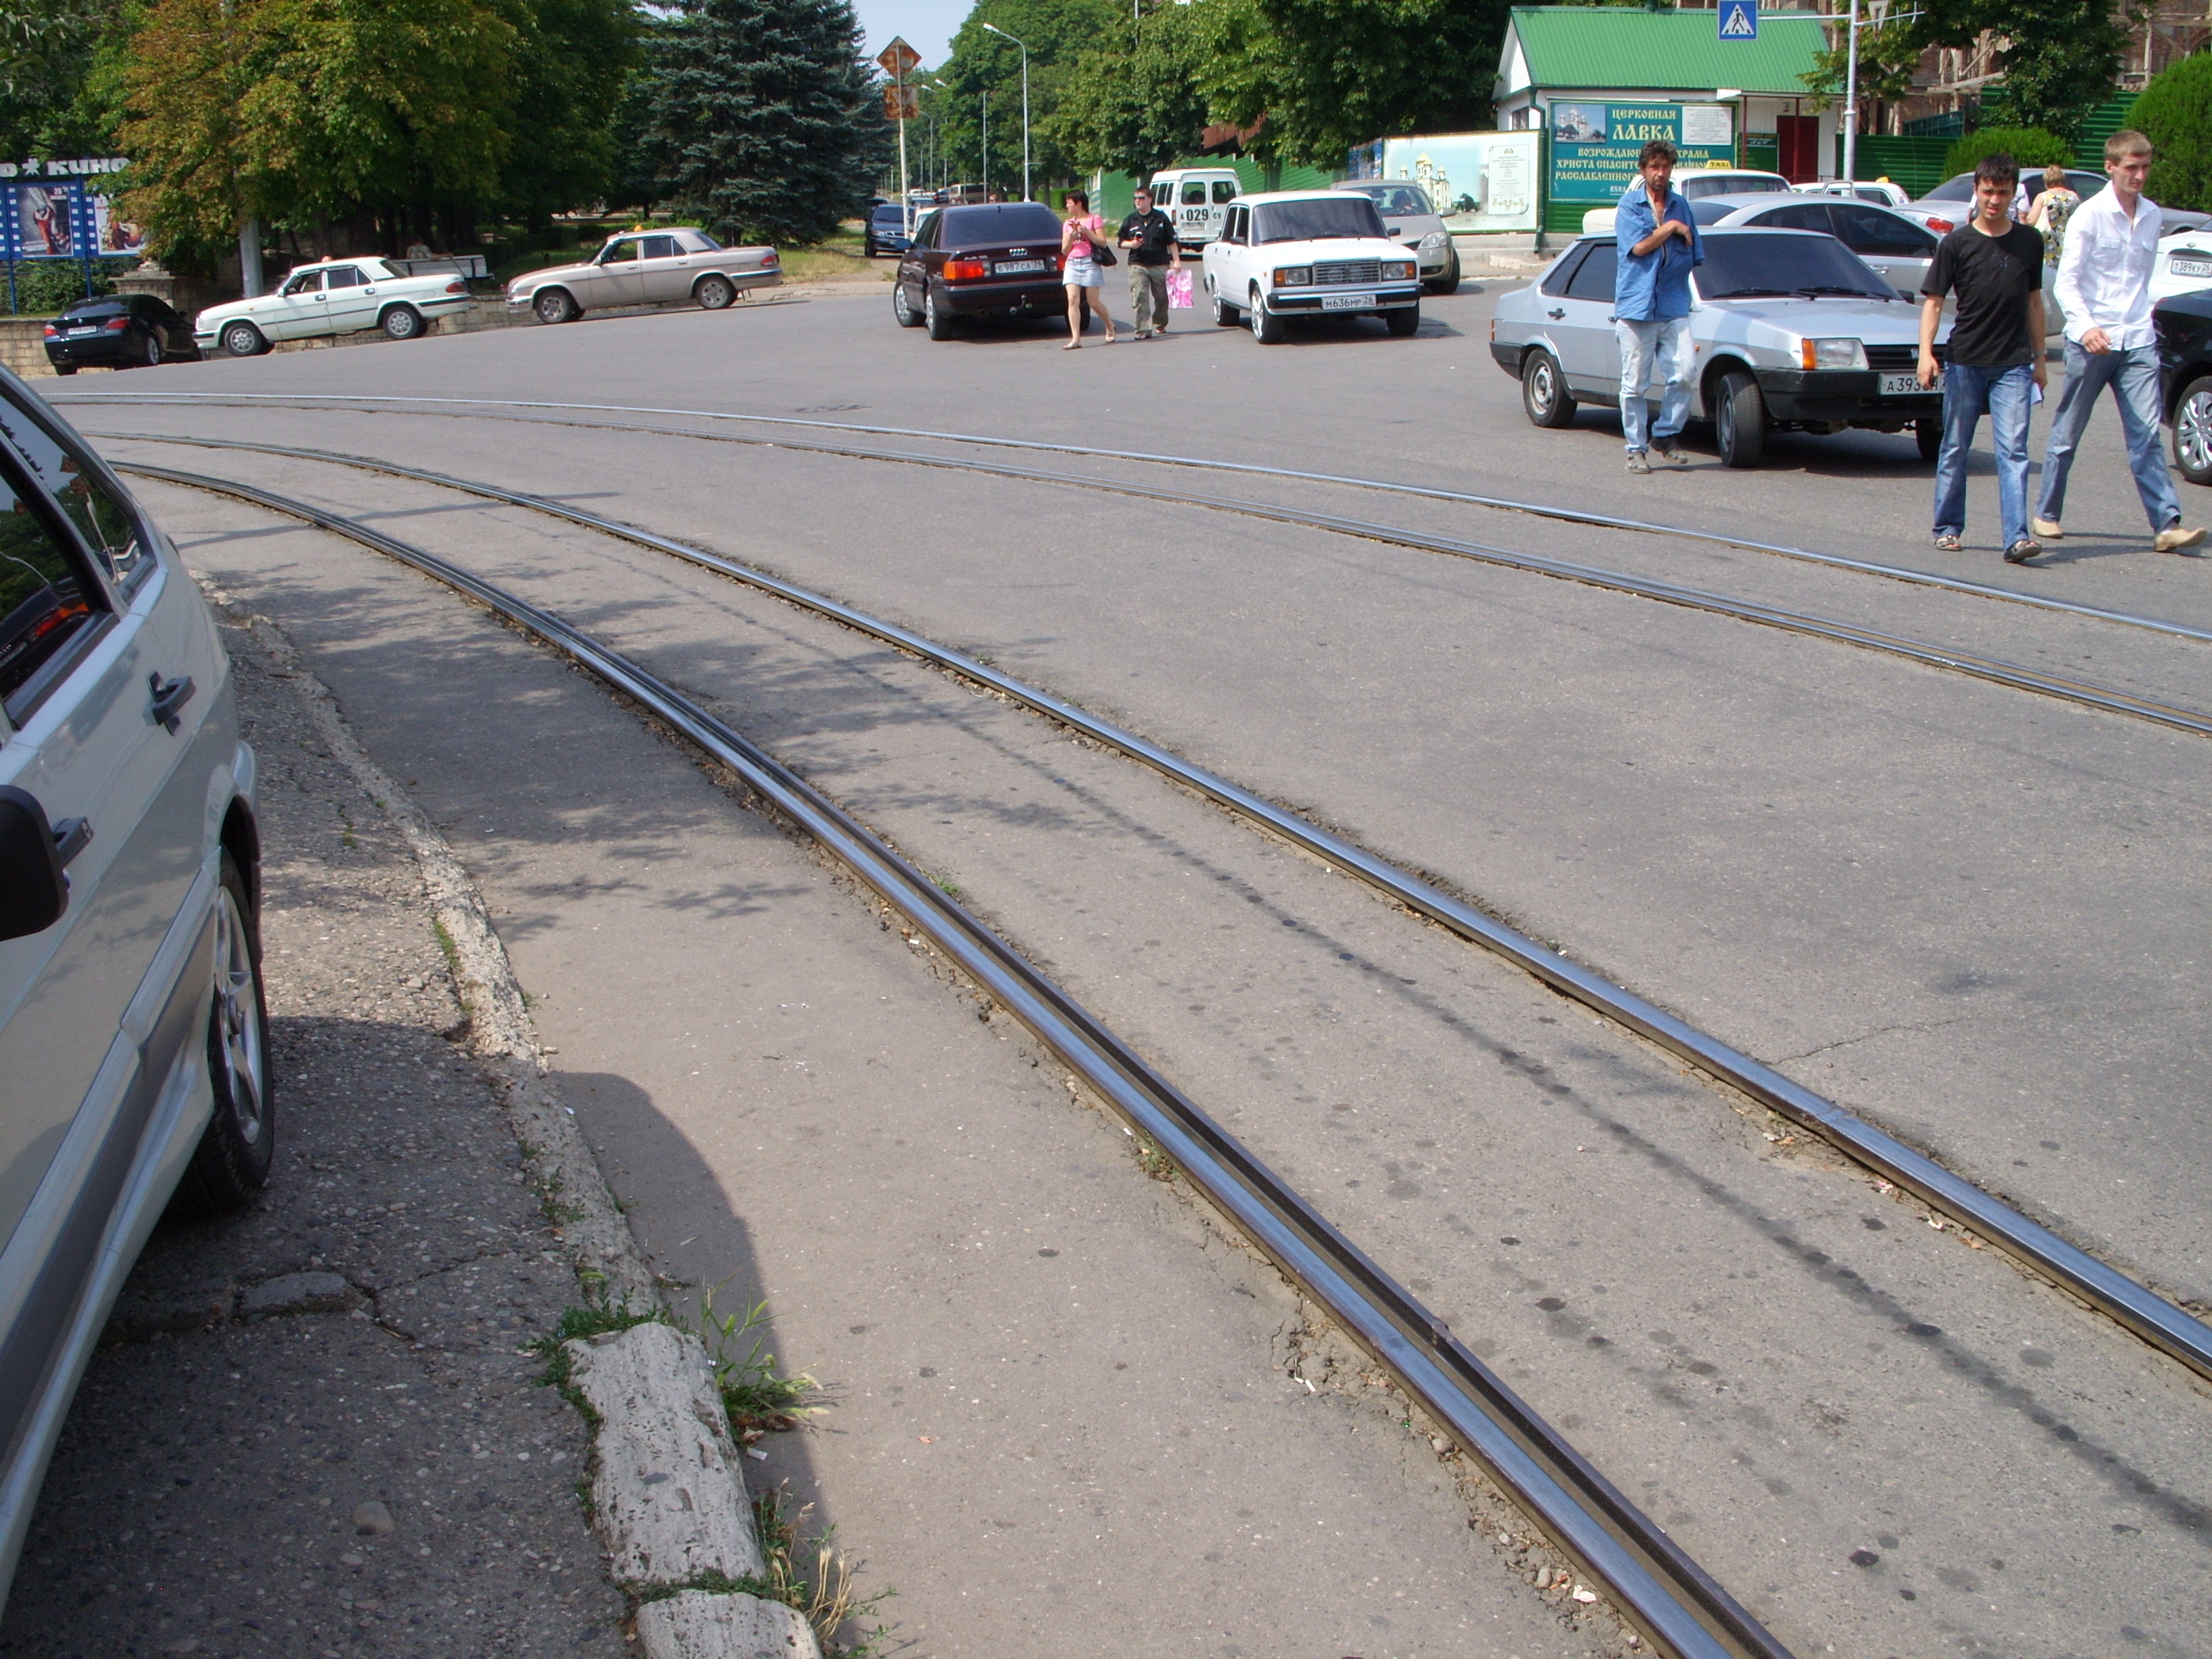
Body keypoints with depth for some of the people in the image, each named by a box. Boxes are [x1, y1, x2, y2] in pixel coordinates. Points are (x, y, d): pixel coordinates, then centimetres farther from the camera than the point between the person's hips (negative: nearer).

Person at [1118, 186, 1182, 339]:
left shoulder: (1161, 218, 5)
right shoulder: (1130, 221, 9)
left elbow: (1172, 242, 7)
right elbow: (1122, 242, 13)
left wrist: (1176, 260, 1)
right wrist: (1131, 244, -9)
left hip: (1160, 265, 0)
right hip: (1137, 265, 0)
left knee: (1162, 298, 9)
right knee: (1139, 298, -13)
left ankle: (1160, 325, 30)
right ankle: (1144, 329, -15)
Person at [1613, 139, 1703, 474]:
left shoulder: (1680, 205, 13)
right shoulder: (1630, 205, 2)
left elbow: (1693, 254, 16)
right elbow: (1639, 247, -11)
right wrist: (1671, 227, -2)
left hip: (1673, 306, 3)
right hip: (1636, 305, -3)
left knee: (1684, 371, -10)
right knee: (1635, 383, 0)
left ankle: (1665, 436, 7)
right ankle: (1635, 449, 9)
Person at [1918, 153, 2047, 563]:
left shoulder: (2030, 242, 8)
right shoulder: (1957, 243, -1)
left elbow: (2034, 300, 16)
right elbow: (1933, 299, -2)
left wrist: (2039, 356, 16)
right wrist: (1926, 352, -15)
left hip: (2014, 364, 1)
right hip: (1965, 361, -1)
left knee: (2013, 450, -7)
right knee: (1955, 449, 8)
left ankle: (2017, 537, -13)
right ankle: (1948, 528, 21)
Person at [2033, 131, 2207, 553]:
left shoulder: (2151, 215, 11)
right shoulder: (2089, 214, -5)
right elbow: (2066, 281, -10)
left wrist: (2139, 321, 16)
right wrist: (2086, 326, -23)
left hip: (2138, 342, 4)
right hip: (2091, 341, -4)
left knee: (2147, 436, -4)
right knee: (2067, 434, 7)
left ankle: (2167, 524, -9)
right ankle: (2047, 514, 21)